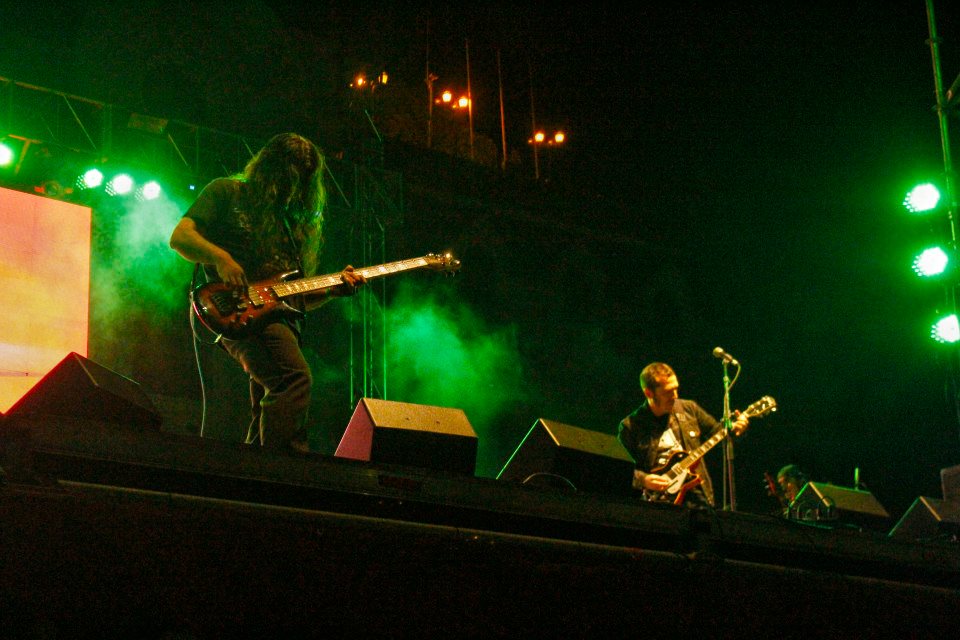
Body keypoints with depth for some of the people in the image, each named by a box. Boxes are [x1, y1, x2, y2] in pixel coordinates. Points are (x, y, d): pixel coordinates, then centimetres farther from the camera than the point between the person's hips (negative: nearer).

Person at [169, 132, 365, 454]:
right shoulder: (226, 192, 12)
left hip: (280, 316, 7)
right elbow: (179, 236, 0)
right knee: (295, 377, -30)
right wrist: (220, 258, -16)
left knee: (265, 423, -1)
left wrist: (333, 289, 6)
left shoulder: (293, 219, 28)